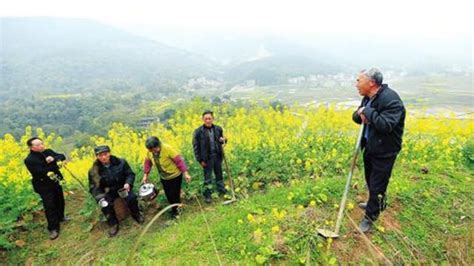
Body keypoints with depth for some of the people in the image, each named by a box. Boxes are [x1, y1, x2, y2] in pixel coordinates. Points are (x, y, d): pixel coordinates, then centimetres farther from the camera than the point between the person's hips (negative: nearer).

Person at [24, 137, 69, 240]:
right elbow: (40, 172, -26)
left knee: (60, 201, 21)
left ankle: (60, 216, 45)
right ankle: (53, 228, 8)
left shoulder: (48, 151, 0)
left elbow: (62, 156, -2)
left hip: (56, 182, 6)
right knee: (49, 206, -4)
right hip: (44, 186, -6)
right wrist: (54, 165, -20)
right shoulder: (30, 160, -18)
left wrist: (54, 158, -23)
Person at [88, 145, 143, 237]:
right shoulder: (94, 170, -11)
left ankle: (136, 215, 5)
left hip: (122, 187, 0)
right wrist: (100, 198, -26)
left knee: (131, 198, -25)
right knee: (105, 205, -26)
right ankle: (113, 224, 0)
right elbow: (94, 187, -8)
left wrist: (128, 183, -24)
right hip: (108, 191, 1)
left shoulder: (120, 162, -12)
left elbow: (130, 174, -3)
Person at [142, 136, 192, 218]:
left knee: (174, 195, 4)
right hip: (164, 178, 5)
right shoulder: (150, 152, -12)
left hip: (175, 176, -5)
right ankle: (174, 210, 38)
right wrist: (145, 175, -1)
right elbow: (147, 163, 5)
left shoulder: (167, 148, -29)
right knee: (168, 196, 14)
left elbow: (179, 160, -26)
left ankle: (175, 211, 29)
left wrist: (185, 173, -26)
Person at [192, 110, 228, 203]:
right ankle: (207, 195, 24)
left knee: (219, 175, 19)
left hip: (217, 156, 4)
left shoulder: (218, 129, 0)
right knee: (207, 178, 8)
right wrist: (200, 160, -10)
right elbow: (196, 147, -8)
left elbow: (222, 139, 16)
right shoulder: (198, 131, -11)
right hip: (207, 158, -3)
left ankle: (222, 192, 36)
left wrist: (223, 140, -10)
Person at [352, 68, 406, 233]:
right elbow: (356, 116, 9)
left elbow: (385, 125, -37)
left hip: (384, 152, -8)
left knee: (377, 185, 6)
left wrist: (368, 111, -27)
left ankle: (370, 216, 24)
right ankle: (376, 203, 49)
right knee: (370, 180, 24)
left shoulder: (391, 99, -25)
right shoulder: (368, 98, 1)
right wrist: (361, 115, -14)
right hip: (370, 148, 8)